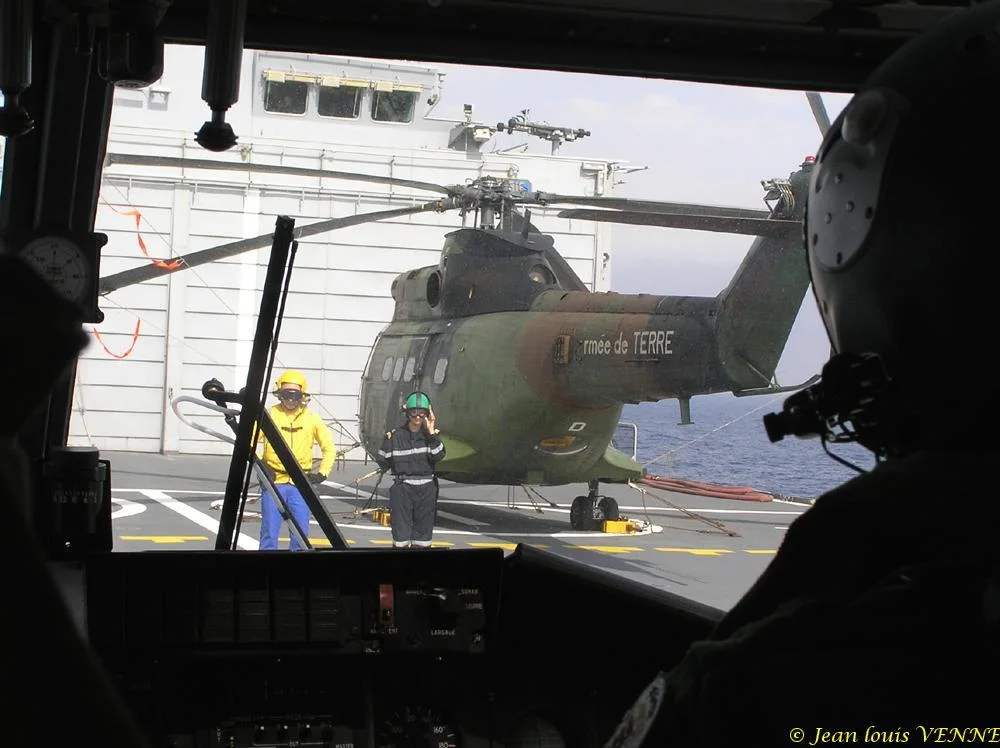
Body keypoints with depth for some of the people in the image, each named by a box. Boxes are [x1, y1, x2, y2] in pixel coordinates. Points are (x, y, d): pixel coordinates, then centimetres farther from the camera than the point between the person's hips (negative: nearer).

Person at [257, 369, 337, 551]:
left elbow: (330, 448, 13)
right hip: (274, 483, -1)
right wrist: (259, 464, -8)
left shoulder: (311, 419, 4)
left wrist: (323, 472, 3)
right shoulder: (269, 415, -1)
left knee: (301, 533, 1)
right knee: (269, 531, -3)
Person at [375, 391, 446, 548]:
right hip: (402, 488, -2)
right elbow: (383, 462, 1)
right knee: (400, 532, -4)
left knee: (423, 531, 5)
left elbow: (438, 456, -11)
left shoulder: (432, 434, 4)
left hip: (426, 489, 2)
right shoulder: (395, 435, -1)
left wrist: (431, 433, -15)